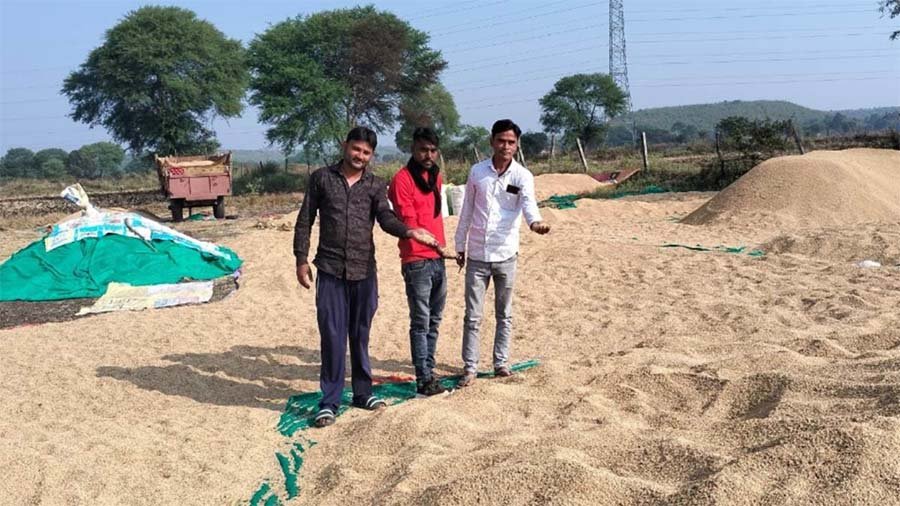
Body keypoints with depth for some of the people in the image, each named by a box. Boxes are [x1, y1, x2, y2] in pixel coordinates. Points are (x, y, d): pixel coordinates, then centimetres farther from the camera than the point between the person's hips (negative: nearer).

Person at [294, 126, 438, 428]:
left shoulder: (376, 185, 5)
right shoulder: (322, 178, 4)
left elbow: (386, 218, -11)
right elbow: (305, 221, 6)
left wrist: (409, 231, -32)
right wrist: (301, 259, 0)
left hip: (364, 271, 2)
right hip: (330, 270, -1)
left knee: (360, 336, 11)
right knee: (333, 337, -1)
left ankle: (363, 393, 26)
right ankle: (330, 402, 9)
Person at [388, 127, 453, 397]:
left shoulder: (435, 176, 13)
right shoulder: (402, 179, -11)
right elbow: (408, 223, -17)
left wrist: (442, 249, 18)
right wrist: (437, 246, -29)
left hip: (437, 260, 8)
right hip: (417, 261, -8)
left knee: (434, 321, 13)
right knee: (421, 322, -3)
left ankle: (428, 371, 22)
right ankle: (424, 380, 3)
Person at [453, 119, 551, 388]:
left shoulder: (522, 176, -5)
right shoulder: (477, 171, 1)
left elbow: (528, 202, -25)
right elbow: (467, 211, 8)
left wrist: (535, 221, -47)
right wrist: (460, 246, 11)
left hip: (506, 255, -1)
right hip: (476, 255, 1)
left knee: (504, 315, 11)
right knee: (473, 315, 4)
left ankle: (501, 363, 24)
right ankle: (470, 367, 13)